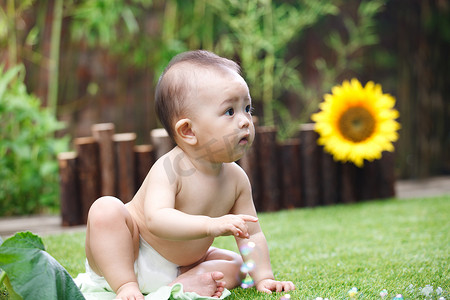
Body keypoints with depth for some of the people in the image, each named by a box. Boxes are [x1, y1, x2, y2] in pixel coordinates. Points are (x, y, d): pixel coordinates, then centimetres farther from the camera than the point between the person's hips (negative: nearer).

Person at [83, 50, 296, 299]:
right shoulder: (169, 169, -28)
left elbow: (251, 234, -1)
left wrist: (263, 278, -12)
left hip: (179, 267, 6)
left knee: (235, 265, -2)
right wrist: (210, 225, -54)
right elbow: (157, 219, -43)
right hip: (125, 260, -6)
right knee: (106, 209, -29)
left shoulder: (236, 178, -8)